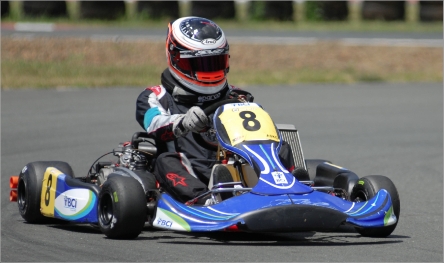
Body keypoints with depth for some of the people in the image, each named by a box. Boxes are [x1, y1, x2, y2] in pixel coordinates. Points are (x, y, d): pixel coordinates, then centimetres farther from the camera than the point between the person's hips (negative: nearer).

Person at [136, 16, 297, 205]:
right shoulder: (157, 98, 14)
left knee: (281, 151, -17)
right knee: (166, 161, -32)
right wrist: (182, 123, -34)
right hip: (190, 181, -3)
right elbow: (157, 125, -9)